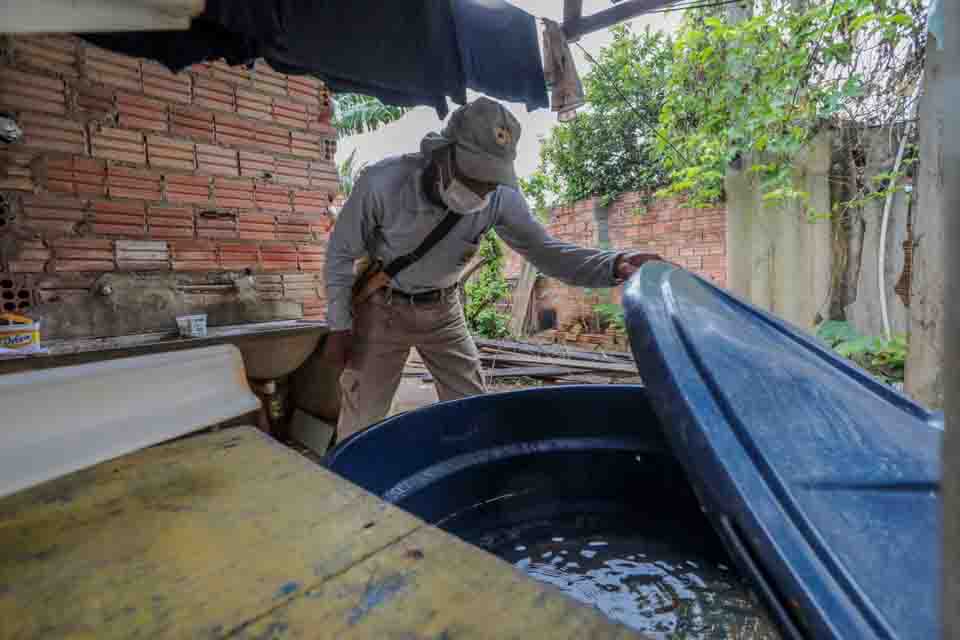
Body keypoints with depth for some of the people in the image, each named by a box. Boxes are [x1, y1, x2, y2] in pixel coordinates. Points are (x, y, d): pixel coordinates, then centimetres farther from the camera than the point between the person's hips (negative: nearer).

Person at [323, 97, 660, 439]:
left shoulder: (500, 197, -21)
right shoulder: (382, 183, -27)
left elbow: (545, 250, -16)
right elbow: (341, 253, -12)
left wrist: (615, 265, -35)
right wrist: (338, 326, -9)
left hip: (442, 311, 3)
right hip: (382, 307, -2)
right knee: (360, 425, 2)